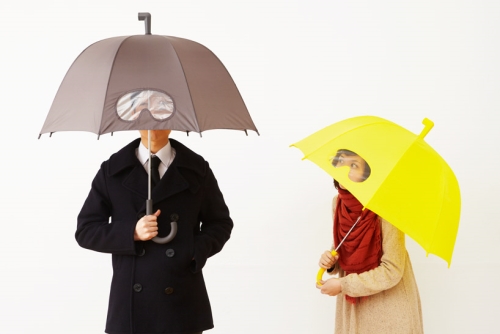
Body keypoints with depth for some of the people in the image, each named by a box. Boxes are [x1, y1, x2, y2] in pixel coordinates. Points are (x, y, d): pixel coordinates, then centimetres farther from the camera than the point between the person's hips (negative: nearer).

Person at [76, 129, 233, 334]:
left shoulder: (197, 168, 7)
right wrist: (132, 233, -12)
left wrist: (198, 251, -7)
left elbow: (220, 223, 14)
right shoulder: (112, 170, 6)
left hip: (183, 300, 0)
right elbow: (85, 231, 4)